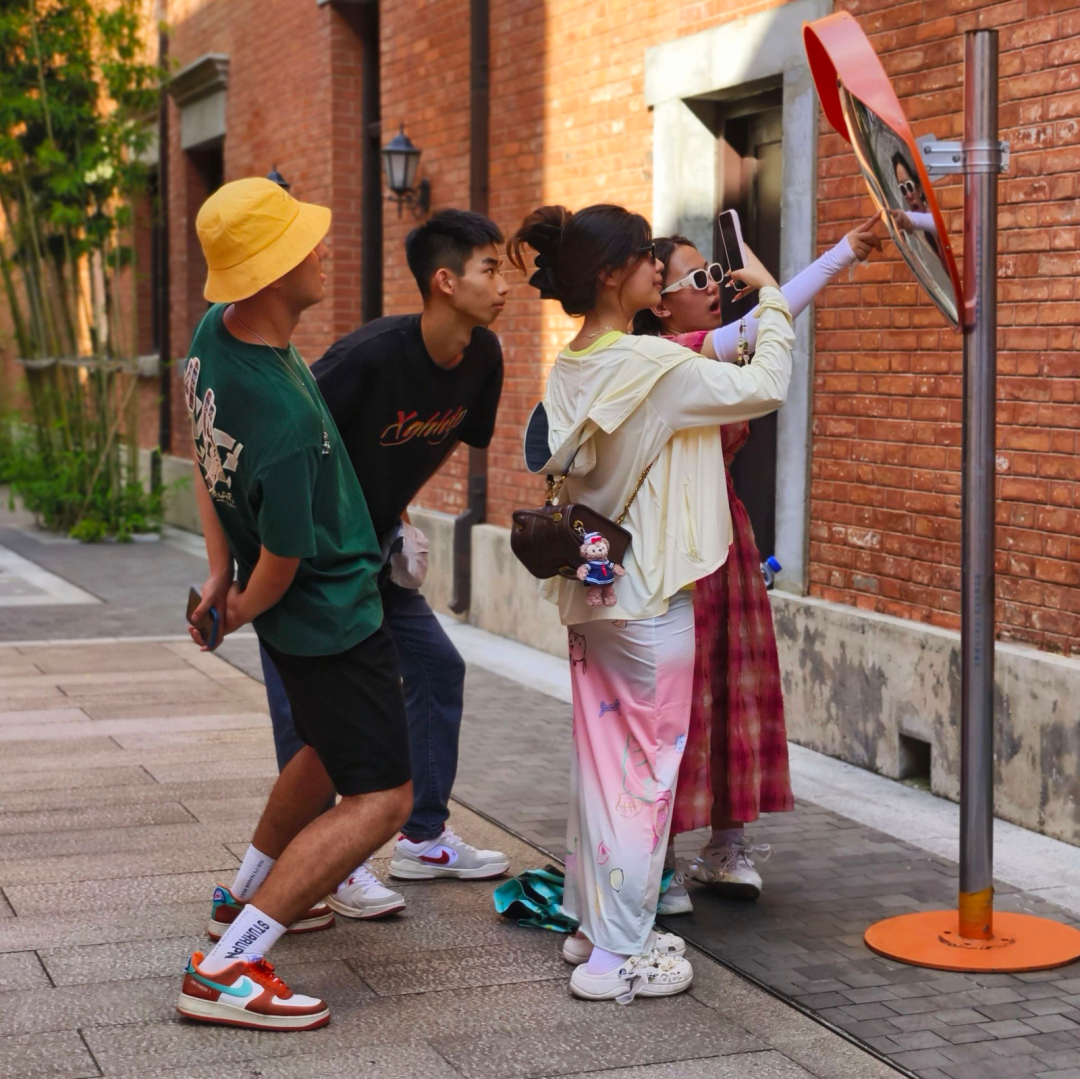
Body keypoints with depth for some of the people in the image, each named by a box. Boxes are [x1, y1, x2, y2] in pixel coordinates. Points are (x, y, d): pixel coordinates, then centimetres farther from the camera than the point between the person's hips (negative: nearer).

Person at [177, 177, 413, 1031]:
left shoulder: (213, 335, -6)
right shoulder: (285, 420, -35)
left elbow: (206, 466, 8)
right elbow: (280, 565, -22)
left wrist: (221, 576, 11)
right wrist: (241, 611, -1)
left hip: (293, 611, 10)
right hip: (331, 616, -10)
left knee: (333, 750, 30)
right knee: (382, 798, -6)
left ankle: (246, 896, 43)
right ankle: (227, 970, -10)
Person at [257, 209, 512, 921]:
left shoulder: (482, 357, -7)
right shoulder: (370, 355, -29)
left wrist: (395, 512, 9)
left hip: (374, 543, 8)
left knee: (437, 667, 8)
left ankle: (423, 840, 20)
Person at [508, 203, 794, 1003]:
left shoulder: (570, 370, 7)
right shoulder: (655, 365, -18)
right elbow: (767, 388, -14)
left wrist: (705, 436, 12)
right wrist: (771, 296, -1)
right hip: (648, 593, -8)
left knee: (602, 757, 15)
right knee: (648, 765, -1)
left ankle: (593, 922, 25)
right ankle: (618, 955, 4)